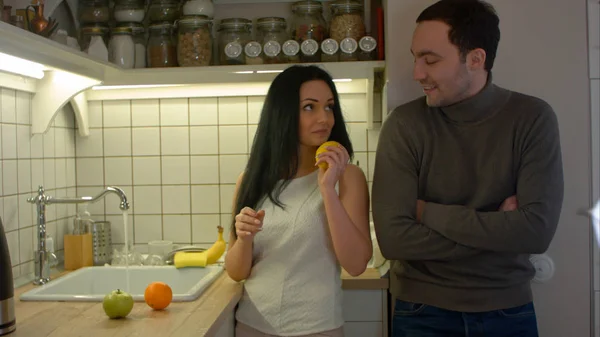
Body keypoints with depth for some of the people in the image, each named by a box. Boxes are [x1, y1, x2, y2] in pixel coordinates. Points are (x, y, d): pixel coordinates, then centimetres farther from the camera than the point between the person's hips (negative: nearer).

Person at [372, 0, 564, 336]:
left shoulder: (533, 118, -9)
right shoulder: (404, 125, -12)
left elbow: (537, 229, -19)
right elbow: (393, 237, -19)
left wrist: (428, 212, -18)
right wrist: (497, 228, -17)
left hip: (508, 309, 1)